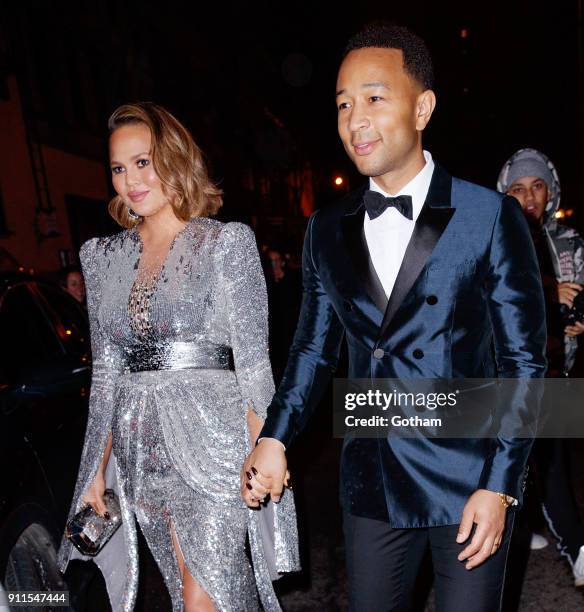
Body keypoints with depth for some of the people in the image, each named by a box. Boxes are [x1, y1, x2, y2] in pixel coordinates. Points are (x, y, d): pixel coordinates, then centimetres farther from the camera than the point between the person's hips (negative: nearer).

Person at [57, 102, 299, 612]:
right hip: (140, 447, 5)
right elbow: (106, 370, 12)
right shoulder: (104, 256, 10)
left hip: (210, 439, -4)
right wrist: (98, 467, 10)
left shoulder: (226, 242, -3)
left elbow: (253, 360, -6)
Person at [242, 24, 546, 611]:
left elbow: (524, 359, -7)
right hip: (370, 483, 4)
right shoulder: (326, 230, 1)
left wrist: (500, 487, -10)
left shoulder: (491, 217, -10)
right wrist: (274, 439, -4)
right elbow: (314, 348, 7)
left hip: (468, 480, -3)